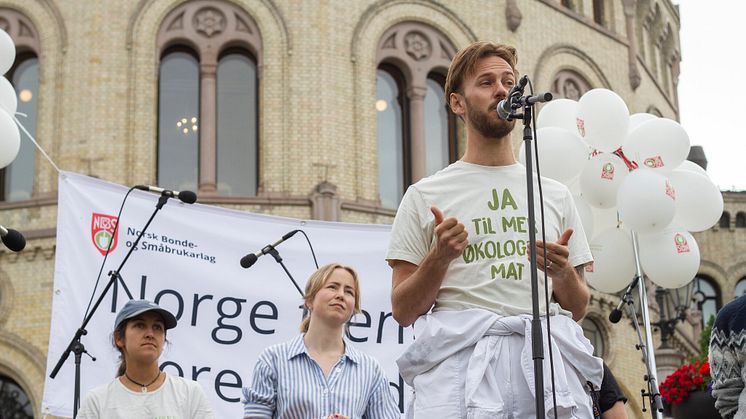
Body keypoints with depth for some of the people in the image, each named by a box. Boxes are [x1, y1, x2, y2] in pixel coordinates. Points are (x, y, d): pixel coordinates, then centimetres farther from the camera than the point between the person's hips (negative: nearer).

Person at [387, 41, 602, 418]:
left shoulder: (554, 195, 20)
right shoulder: (425, 195, 10)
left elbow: (577, 309, 20)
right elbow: (403, 311, 7)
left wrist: (563, 274, -2)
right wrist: (439, 258, -10)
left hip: (547, 359, 3)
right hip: (460, 357, -3)